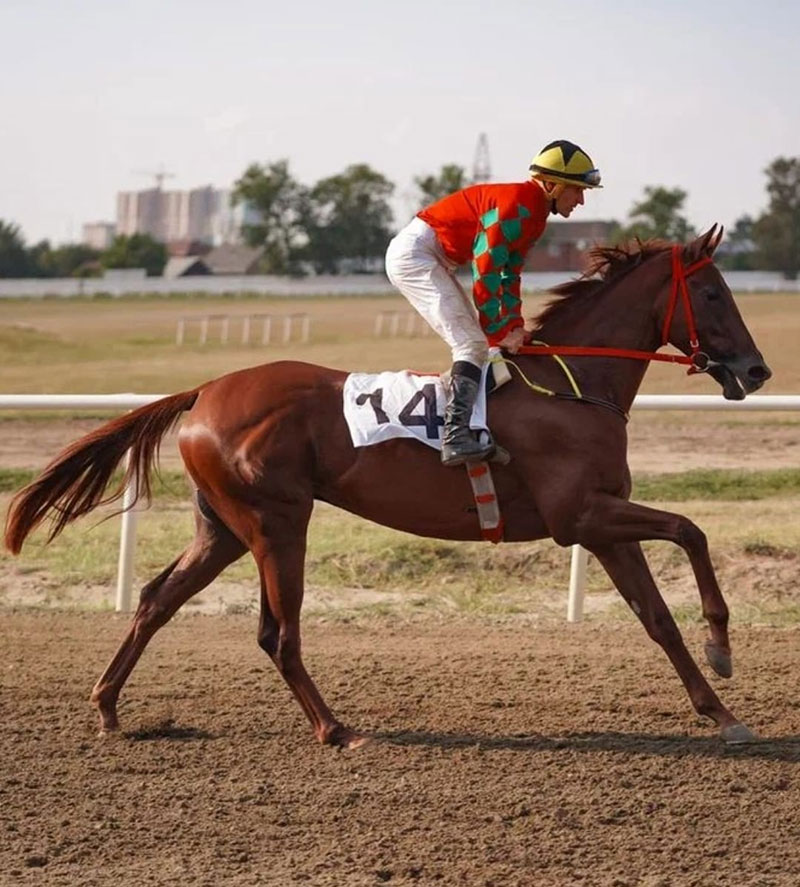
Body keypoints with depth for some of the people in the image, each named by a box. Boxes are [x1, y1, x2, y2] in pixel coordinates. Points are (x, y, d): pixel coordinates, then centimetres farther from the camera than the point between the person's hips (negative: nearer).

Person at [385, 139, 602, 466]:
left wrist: (514, 325, 1)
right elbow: (485, 270, -23)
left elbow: (510, 273, 14)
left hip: (436, 262, 11)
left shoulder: (535, 214, 11)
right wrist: (498, 332, -17)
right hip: (413, 252, -11)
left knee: (477, 344, 10)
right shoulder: (515, 205, -21)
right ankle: (456, 437, -29)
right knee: (472, 344, -19)